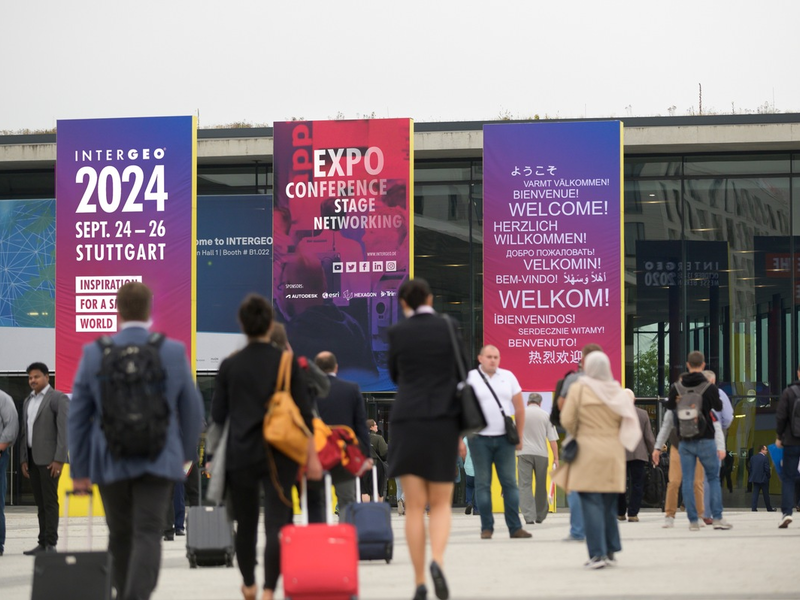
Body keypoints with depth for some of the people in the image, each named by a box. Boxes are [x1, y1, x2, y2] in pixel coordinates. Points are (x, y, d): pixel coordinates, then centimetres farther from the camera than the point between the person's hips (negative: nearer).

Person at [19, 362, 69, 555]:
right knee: (40, 503, 7)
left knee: (50, 501, -7)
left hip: (49, 458, -7)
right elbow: (24, 432, 18)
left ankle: (51, 544, -7)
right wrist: (23, 459, 10)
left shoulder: (58, 399, -4)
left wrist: (59, 459, -16)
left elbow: (64, 430, -10)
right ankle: (43, 543, 8)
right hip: (32, 458, 7)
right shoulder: (28, 401, 18)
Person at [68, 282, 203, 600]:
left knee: (120, 537, 16)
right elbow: (192, 410, 5)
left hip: (110, 463, 1)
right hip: (158, 461, -1)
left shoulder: (93, 353, -2)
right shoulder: (174, 352, -3)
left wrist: (79, 470, 9)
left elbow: (78, 415, 2)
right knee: (148, 535, -6)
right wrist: (185, 453, 20)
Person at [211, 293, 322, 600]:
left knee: (246, 523, 15)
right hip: (279, 455, -2)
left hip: (240, 453, 2)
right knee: (276, 523, -4)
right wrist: (312, 457, 1)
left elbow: (217, 415, 4)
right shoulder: (287, 362, -4)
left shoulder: (230, 365, -2)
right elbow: (304, 413, -4)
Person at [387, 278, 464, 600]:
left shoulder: (398, 332, 0)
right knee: (441, 502, 10)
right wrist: (461, 429, 14)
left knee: (414, 505, 4)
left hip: (407, 420, 0)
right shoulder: (448, 328, 2)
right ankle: (437, 560, -17)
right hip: (443, 421, 0)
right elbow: (462, 374, 7)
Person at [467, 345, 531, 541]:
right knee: (483, 484, 1)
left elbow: (519, 408, 12)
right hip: (480, 439, -2)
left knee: (510, 483, 0)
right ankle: (486, 528, 6)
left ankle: (515, 527, 2)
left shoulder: (508, 377, 9)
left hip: (504, 438, 2)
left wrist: (519, 436, 7)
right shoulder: (470, 379, 1)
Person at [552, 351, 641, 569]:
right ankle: (611, 551, 18)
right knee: (609, 504, 14)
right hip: (613, 452, 4)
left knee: (591, 503, -3)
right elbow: (628, 423, 5)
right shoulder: (617, 391, 3)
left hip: (588, 453, -4)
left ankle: (597, 554, -9)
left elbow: (567, 420, -7)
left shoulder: (578, 388, -7)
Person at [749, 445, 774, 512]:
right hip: (763, 479, -4)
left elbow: (750, 468, 6)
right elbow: (767, 469, -16)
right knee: (766, 494, 7)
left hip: (755, 478, 4)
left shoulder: (753, 457, 4)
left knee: (755, 494, 4)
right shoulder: (765, 458, -14)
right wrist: (768, 476, 1)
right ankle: (769, 508, 18)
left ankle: (754, 508, -4)